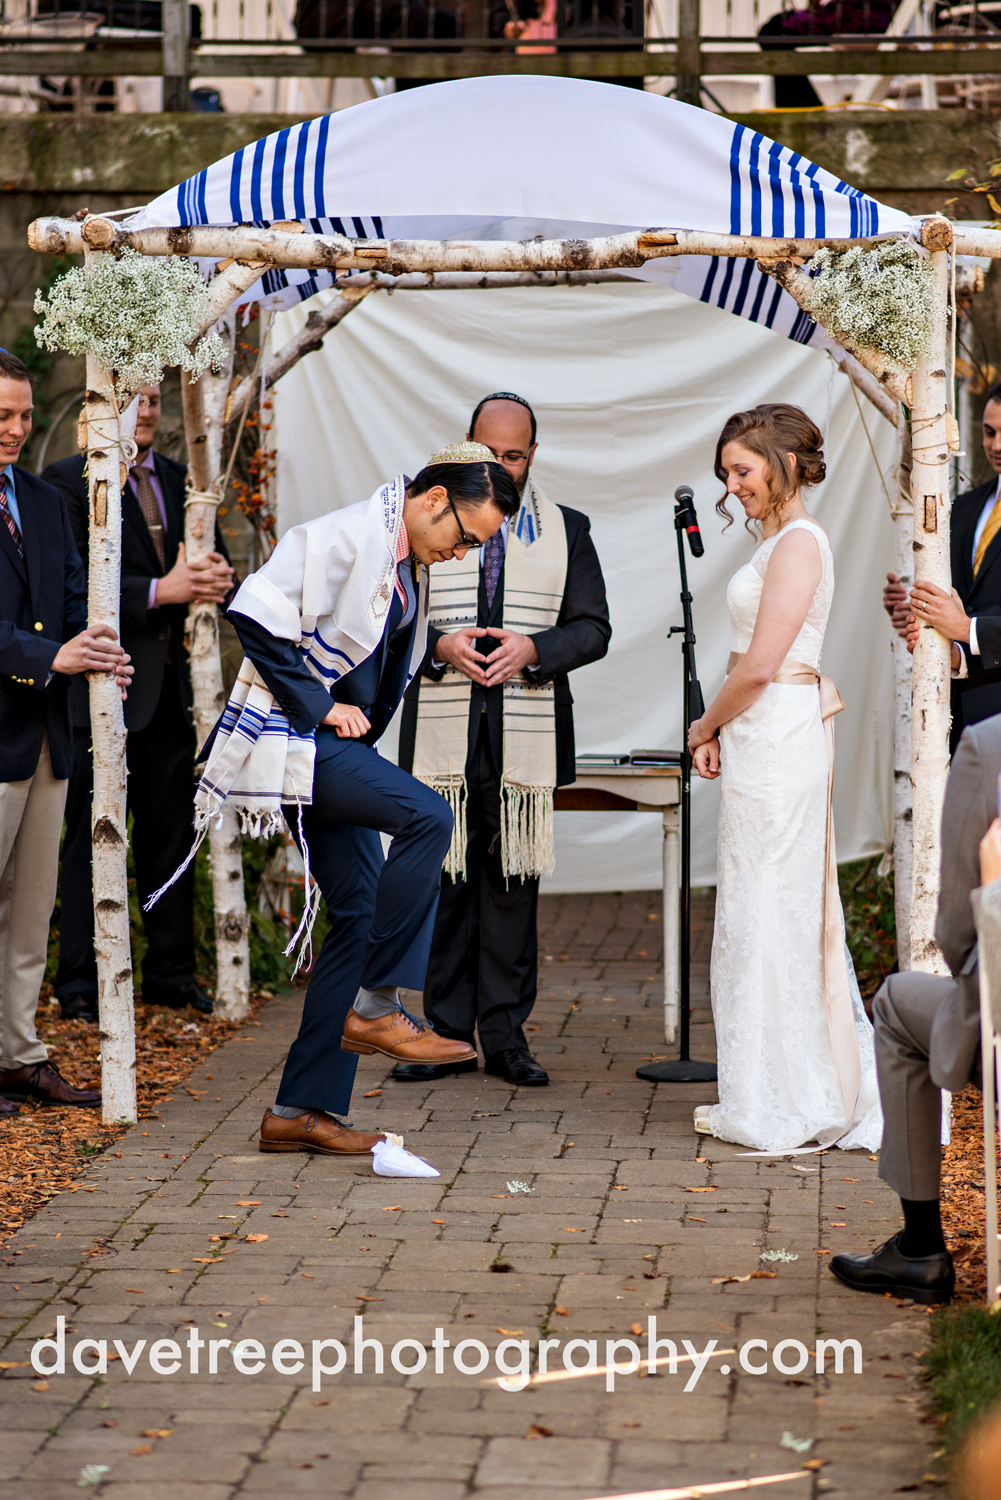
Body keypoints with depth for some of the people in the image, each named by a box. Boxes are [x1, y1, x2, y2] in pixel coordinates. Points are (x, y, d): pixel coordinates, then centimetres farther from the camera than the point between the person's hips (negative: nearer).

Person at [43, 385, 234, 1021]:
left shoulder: (182, 481, 16)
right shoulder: (70, 480, -4)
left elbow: (215, 559, 16)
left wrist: (219, 579, -9)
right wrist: (159, 592, -21)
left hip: (171, 685, 6)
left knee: (172, 835, 11)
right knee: (93, 839, -2)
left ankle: (172, 973, 20)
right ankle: (81, 983, 4)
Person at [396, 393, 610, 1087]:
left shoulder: (566, 531, 10)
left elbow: (593, 627, 6)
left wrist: (532, 650, -13)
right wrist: (440, 647, -12)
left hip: (526, 736, 0)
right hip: (442, 736, 0)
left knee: (514, 883, 2)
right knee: (445, 880, 1)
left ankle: (505, 1032, 8)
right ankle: (448, 1031, 7)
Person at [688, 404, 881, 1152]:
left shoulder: (798, 543, -14)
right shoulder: (781, 541, 16)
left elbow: (759, 668, -18)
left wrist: (705, 726, -4)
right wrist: (722, 732, 6)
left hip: (777, 743, -10)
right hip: (763, 739, 10)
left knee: (767, 913, -3)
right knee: (790, 916, 13)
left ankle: (775, 1109, 4)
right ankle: (819, 1096, 19)